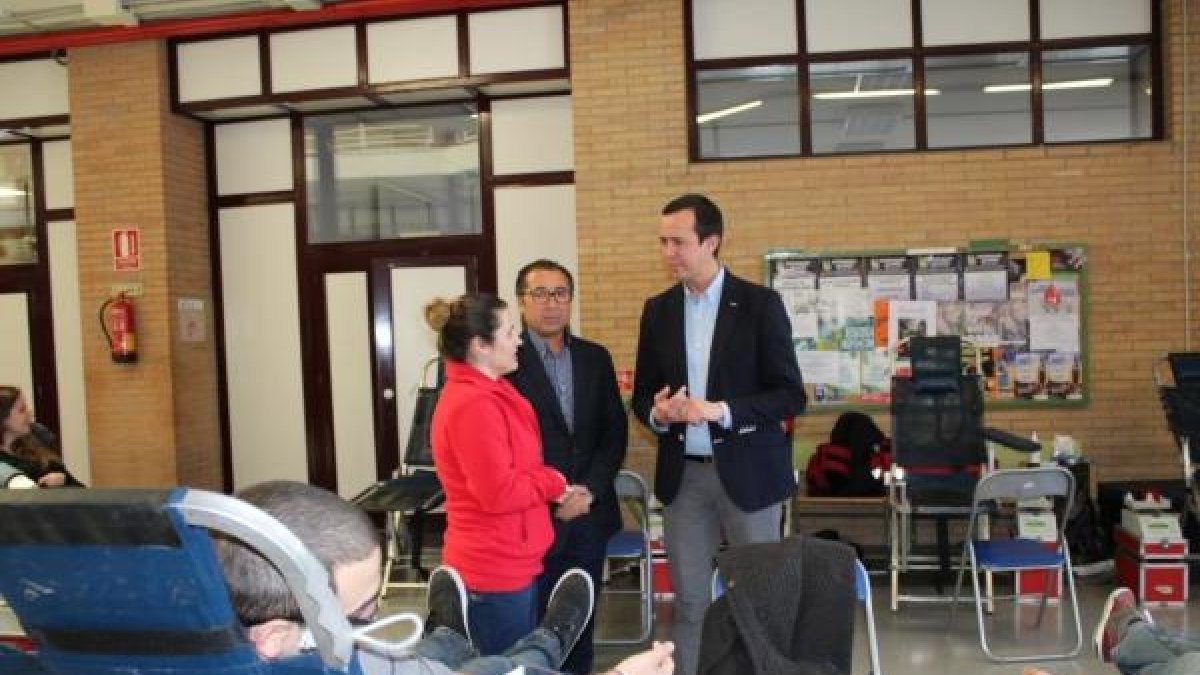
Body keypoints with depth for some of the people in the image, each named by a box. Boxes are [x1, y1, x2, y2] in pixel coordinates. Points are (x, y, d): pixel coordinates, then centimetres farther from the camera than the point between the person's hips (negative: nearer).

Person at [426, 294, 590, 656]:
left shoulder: (484, 393, 9)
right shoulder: (472, 404, -23)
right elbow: (498, 492, -25)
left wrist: (548, 486, 1)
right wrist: (553, 482, -10)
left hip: (505, 562, 10)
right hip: (496, 569, -10)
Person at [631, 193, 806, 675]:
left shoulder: (760, 304, -7)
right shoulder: (658, 310, 6)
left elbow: (790, 395, -9)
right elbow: (642, 394, 11)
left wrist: (721, 411, -22)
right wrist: (657, 413, -12)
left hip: (747, 471, -3)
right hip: (683, 474, 3)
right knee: (689, 599, 9)